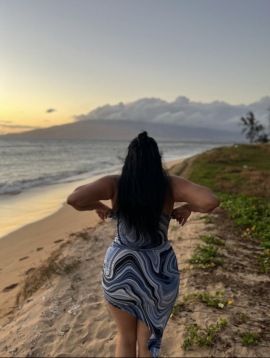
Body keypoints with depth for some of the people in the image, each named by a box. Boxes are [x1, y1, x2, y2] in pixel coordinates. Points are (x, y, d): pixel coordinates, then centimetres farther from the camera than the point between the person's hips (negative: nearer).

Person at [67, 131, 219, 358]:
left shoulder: (114, 184, -12)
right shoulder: (170, 185, -12)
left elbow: (74, 199, -25)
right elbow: (211, 201, -25)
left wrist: (98, 205, -5)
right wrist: (187, 207, -5)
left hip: (120, 271, 1)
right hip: (158, 274, 0)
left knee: (126, 338, 26)